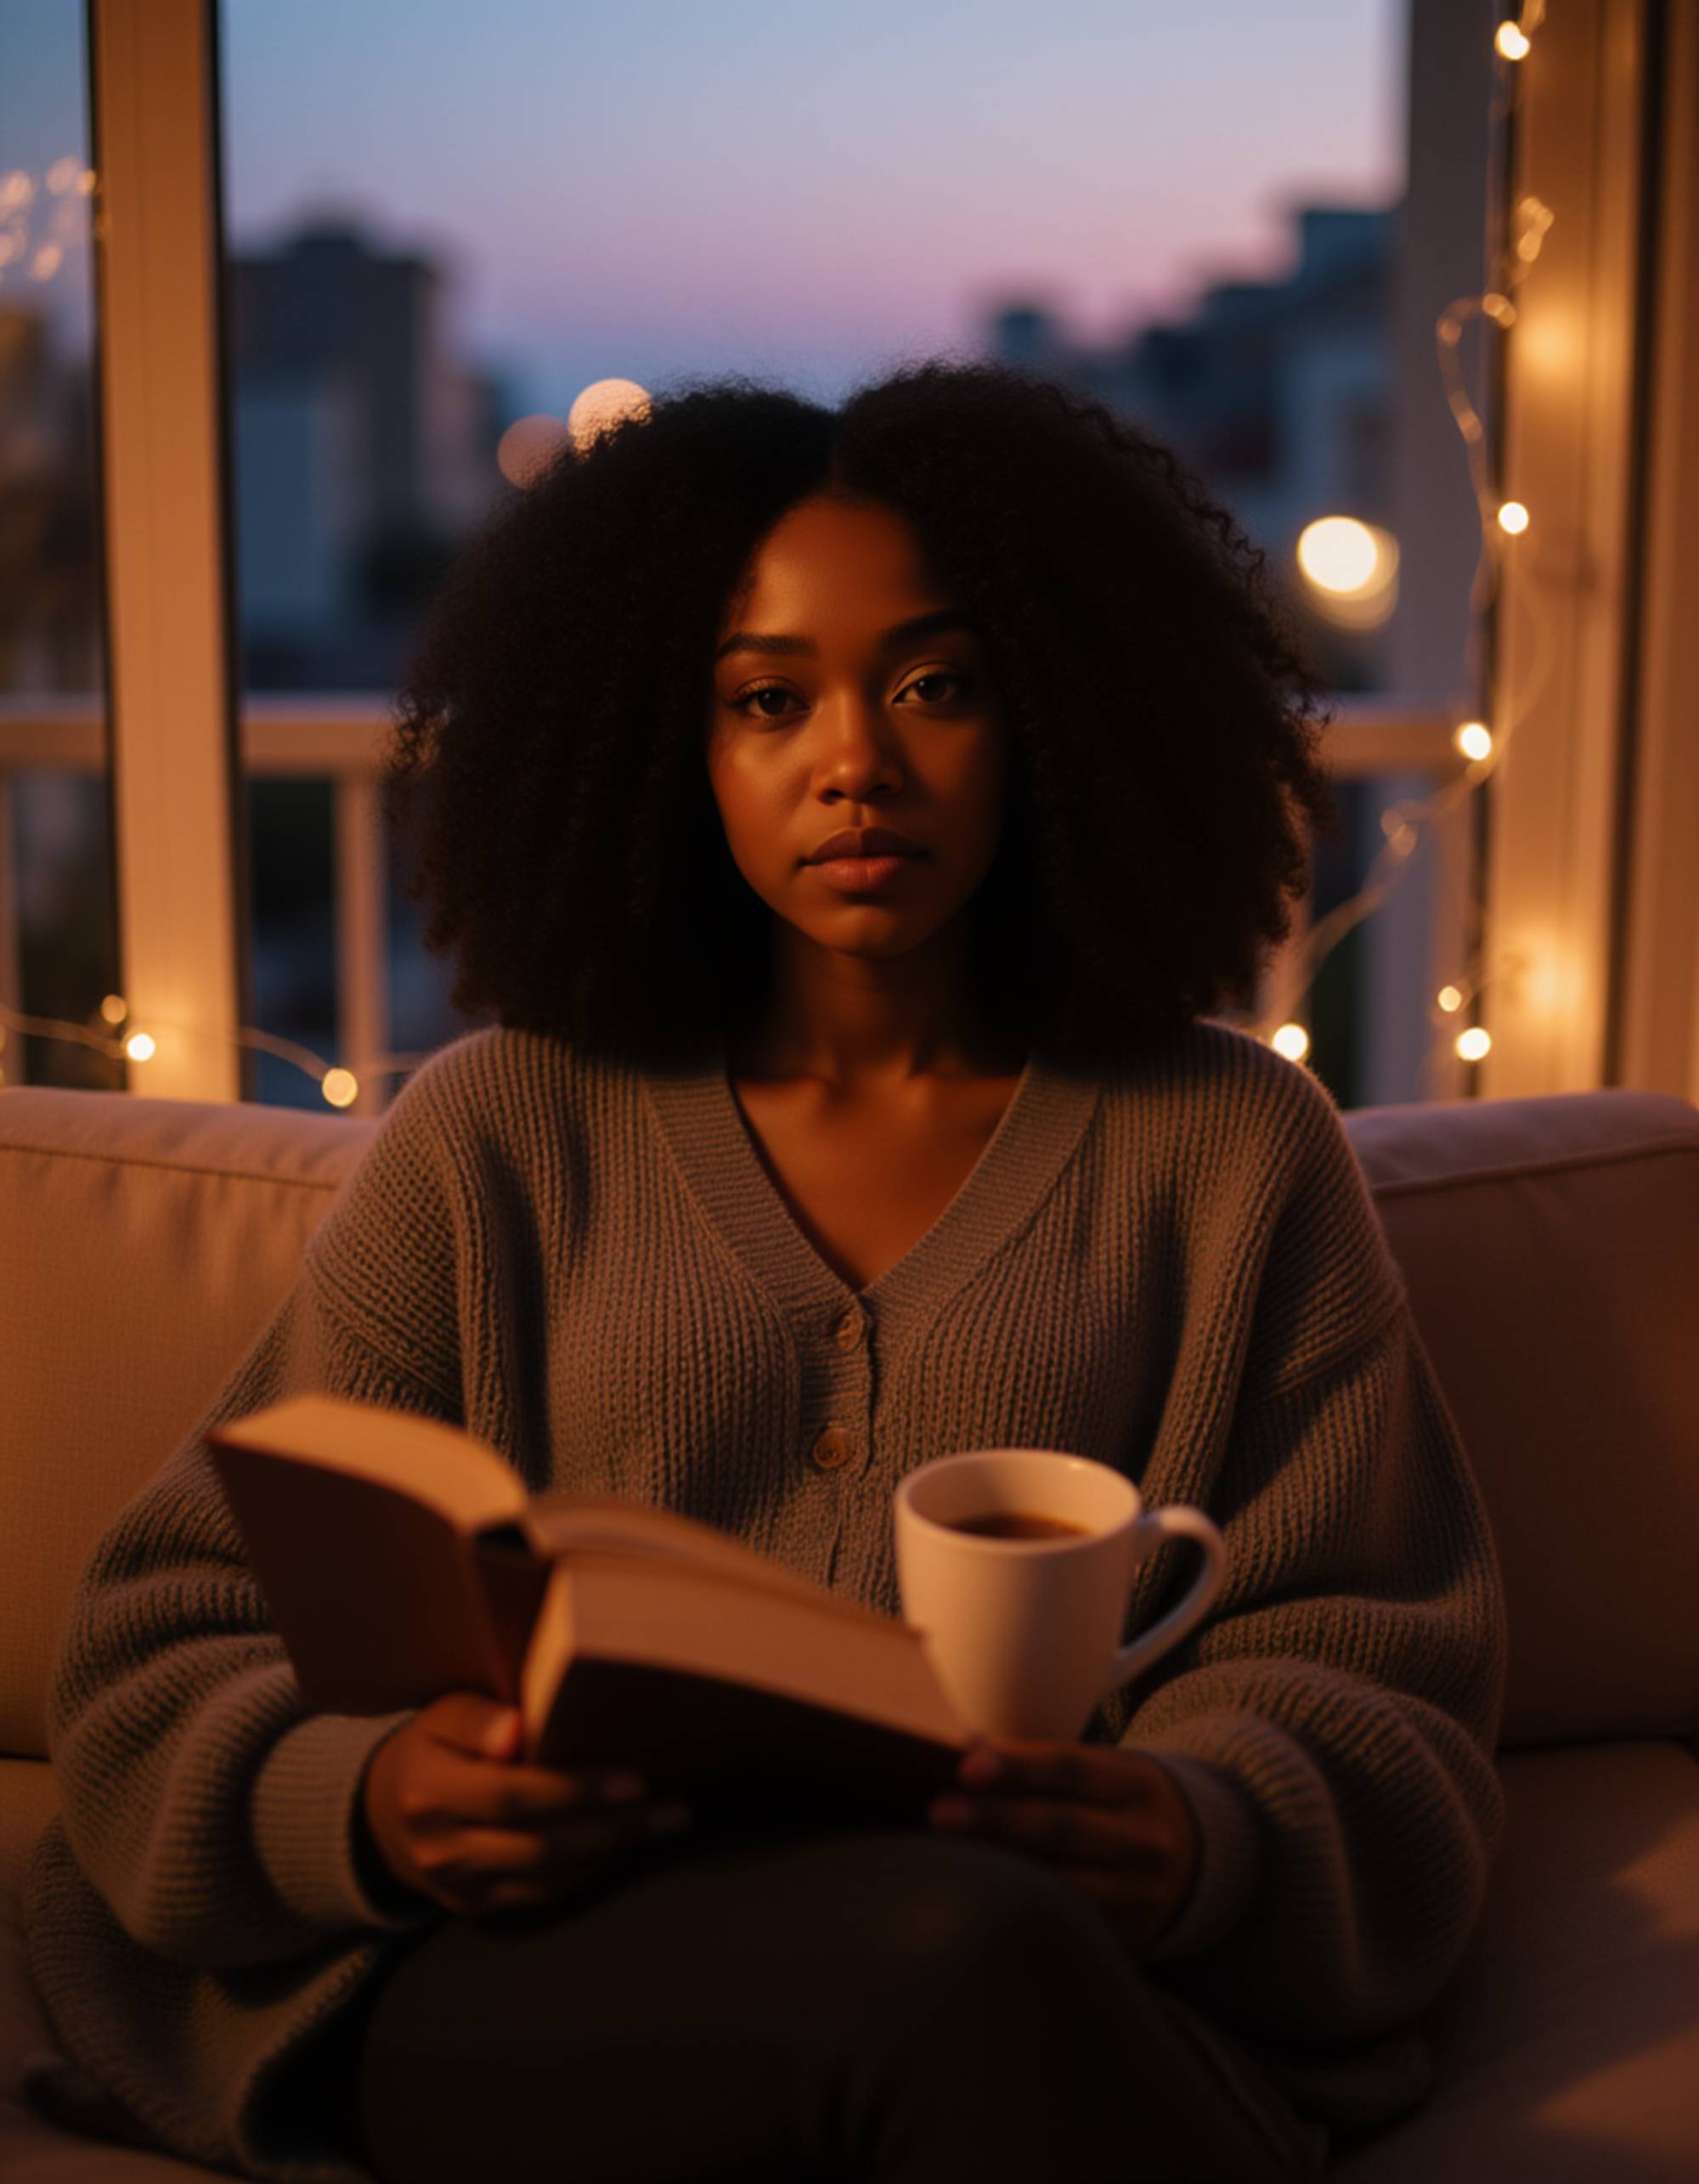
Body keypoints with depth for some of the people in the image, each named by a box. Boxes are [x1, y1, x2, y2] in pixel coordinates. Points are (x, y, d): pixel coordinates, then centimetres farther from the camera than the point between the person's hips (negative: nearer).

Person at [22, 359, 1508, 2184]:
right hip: (525, 1985, -1)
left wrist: (1206, 1840, -16)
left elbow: (1377, 1691, 9)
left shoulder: (1229, 1146, 13)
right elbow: (161, 1651, 10)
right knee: (964, 1943, -36)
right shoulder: (497, 1136, 12)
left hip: (1113, 2004, 2)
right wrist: (365, 1806, -14)